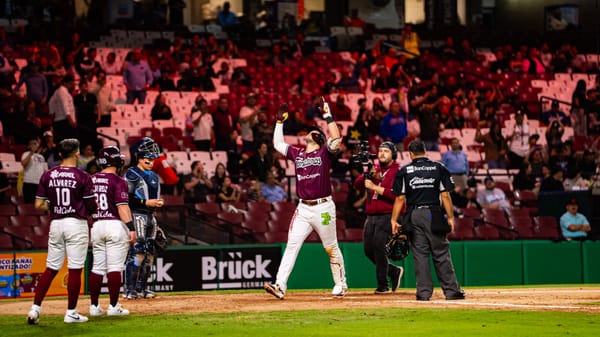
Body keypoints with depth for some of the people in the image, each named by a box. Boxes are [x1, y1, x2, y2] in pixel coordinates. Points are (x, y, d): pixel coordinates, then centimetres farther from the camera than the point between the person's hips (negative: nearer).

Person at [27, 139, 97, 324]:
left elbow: (39, 205, 2)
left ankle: (35, 308, 3)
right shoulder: (82, 177, -8)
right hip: (76, 224, -4)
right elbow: (92, 207, -5)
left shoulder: (48, 175, 3)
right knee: (75, 269, 1)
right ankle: (71, 313, 3)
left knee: (51, 268, 10)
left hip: (55, 224, 4)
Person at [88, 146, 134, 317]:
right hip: (115, 226, -6)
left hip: (96, 226, 6)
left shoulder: (91, 180, 10)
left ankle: (94, 306, 11)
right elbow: (122, 206, -17)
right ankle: (113, 306, -4)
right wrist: (131, 227, -20)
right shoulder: (118, 181, -9)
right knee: (115, 268, -4)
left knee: (97, 268, 11)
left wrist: (88, 229, 22)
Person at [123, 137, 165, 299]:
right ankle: (130, 290, -11)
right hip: (137, 215, -9)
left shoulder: (153, 176, 18)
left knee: (149, 254, 8)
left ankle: (142, 288, 15)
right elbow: (126, 199, -15)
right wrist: (146, 202, -19)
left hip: (150, 217, 9)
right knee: (137, 252, -13)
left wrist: (158, 202, 7)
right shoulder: (131, 174, -8)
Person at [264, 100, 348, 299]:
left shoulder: (324, 153, 0)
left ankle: (341, 285, 19)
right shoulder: (297, 154, 14)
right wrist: (280, 121, 17)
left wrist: (327, 115, -15)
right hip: (303, 209, 4)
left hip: (323, 208, -4)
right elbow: (278, 144, 19)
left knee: (331, 248, 6)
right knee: (291, 246, -6)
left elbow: (336, 138, -17)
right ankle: (280, 286, -12)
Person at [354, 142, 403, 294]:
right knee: (368, 250, 7)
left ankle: (383, 286, -11)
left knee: (378, 246, -17)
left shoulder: (398, 172, -5)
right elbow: (357, 184, 8)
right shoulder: (374, 169, 15)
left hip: (387, 216, -7)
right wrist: (367, 175, -10)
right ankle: (394, 271, 26)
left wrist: (374, 187, -18)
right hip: (371, 217, 7)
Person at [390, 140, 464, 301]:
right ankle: (451, 290, 4)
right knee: (441, 253, 4)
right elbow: (445, 195, -1)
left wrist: (394, 220, 2)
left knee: (420, 255, 3)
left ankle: (424, 292, 0)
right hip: (434, 215, 0)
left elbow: (400, 198, -1)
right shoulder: (439, 168, 4)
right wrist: (451, 217, 1)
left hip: (413, 216, 0)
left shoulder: (404, 171, 3)